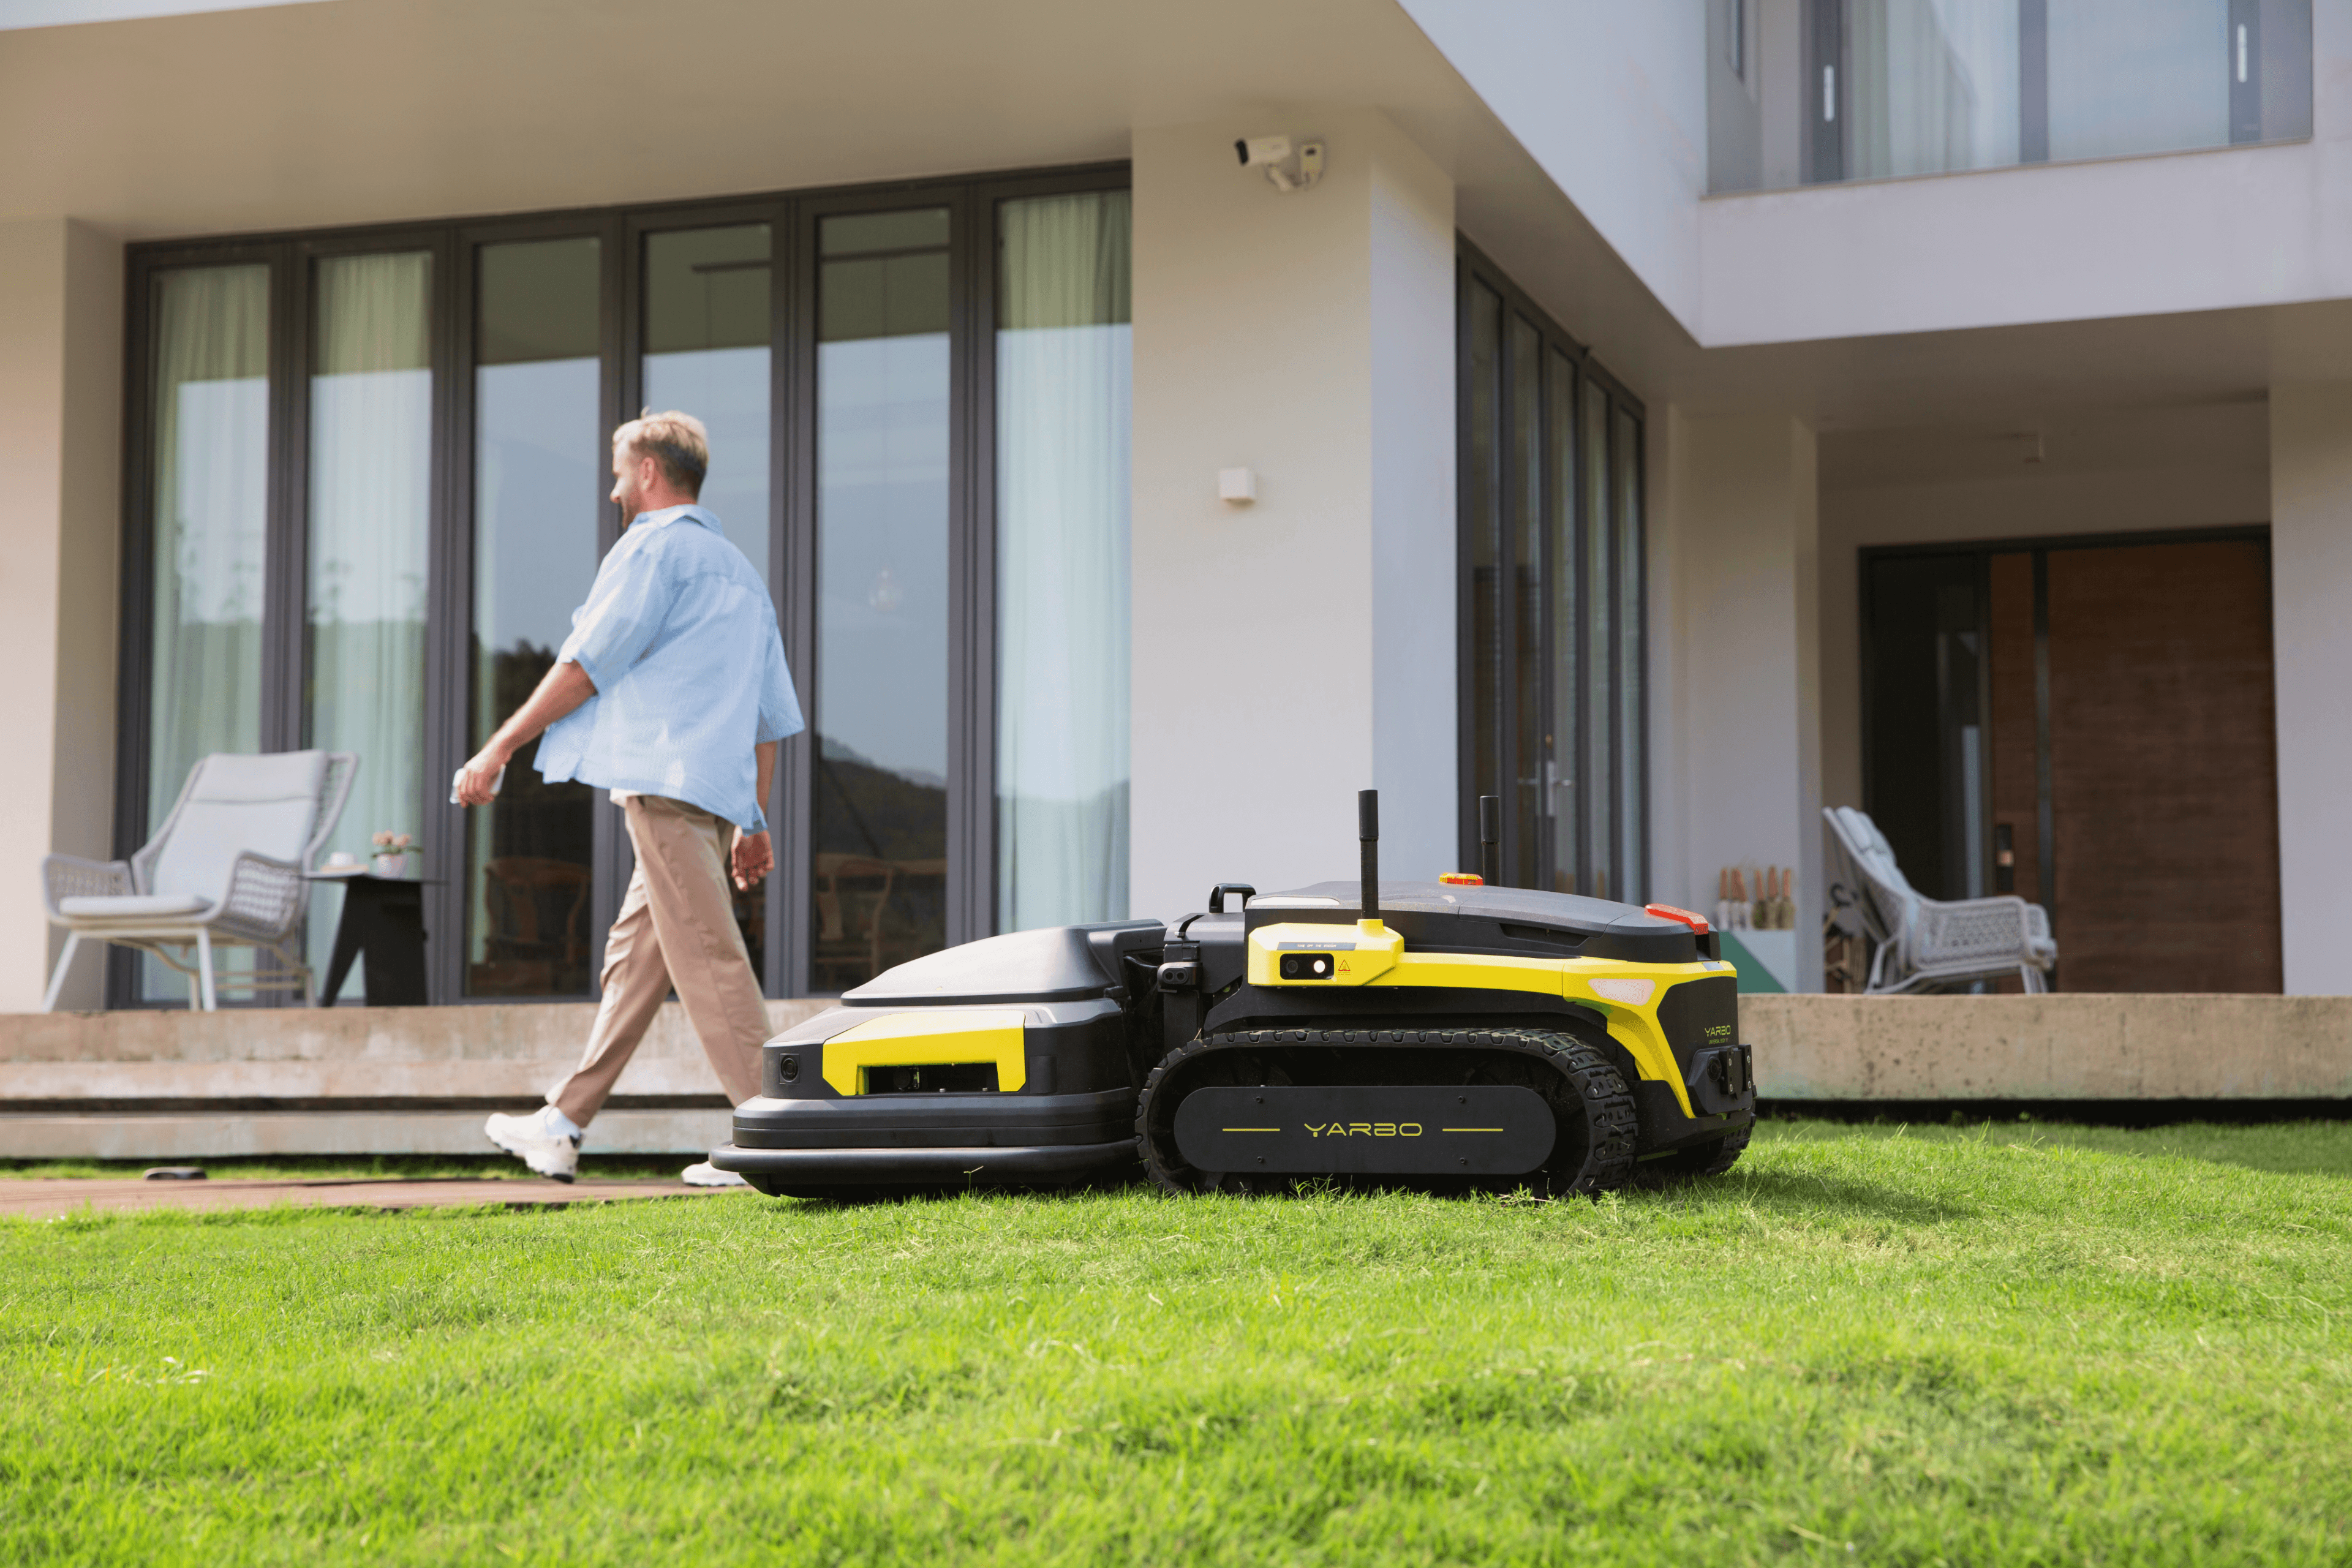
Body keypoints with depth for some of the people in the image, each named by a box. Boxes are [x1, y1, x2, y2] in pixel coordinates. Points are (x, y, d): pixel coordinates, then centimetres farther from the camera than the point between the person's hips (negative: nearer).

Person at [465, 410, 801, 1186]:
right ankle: (561, 1127, 17)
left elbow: (586, 665, -8)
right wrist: (754, 822, 23)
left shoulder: (653, 547, -2)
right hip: (719, 790, 9)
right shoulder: (738, 570, 24)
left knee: (706, 955, -11)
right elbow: (770, 714, 22)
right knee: (635, 953, 12)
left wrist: (499, 748, -3)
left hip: (665, 780, -9)